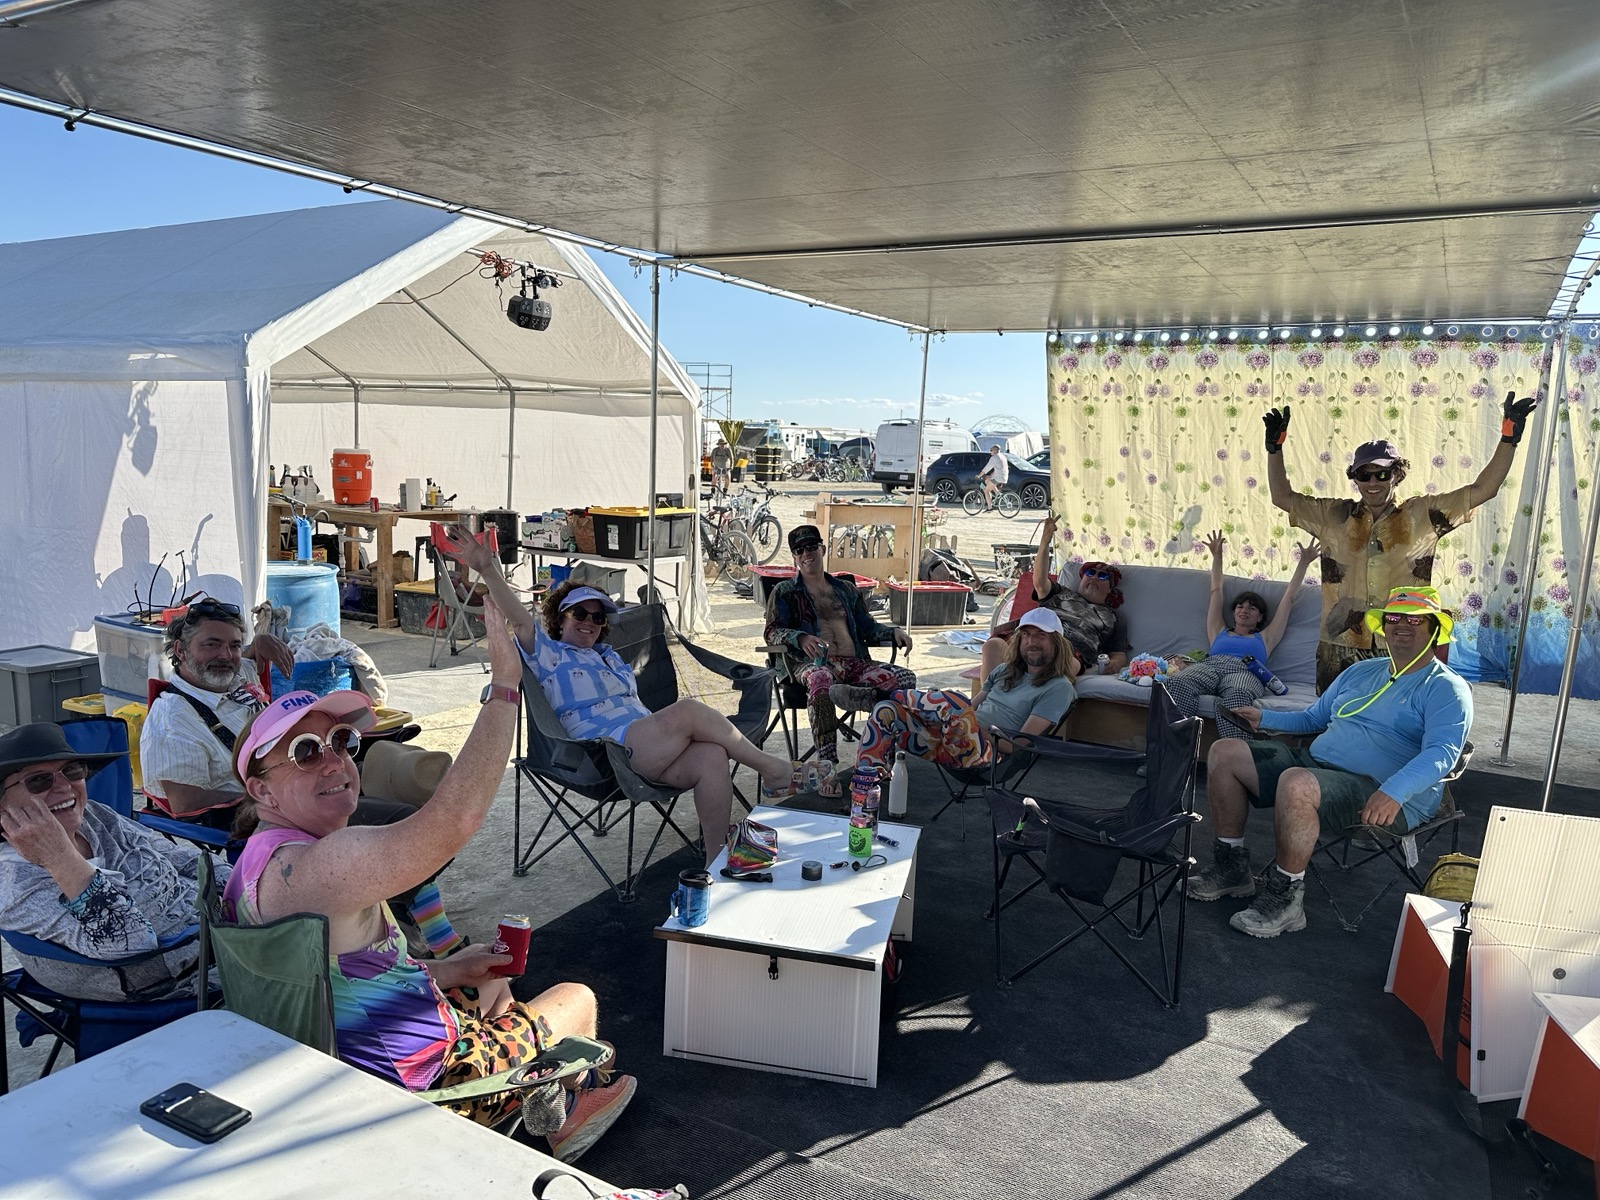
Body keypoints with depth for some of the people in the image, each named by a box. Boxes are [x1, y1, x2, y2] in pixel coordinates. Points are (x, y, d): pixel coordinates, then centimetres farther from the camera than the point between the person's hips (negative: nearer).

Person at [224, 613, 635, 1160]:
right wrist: (504, 681, -40)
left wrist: (445, 970, 5)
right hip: (418, 1090, -9)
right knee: (577, 999, 13)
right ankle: (566, 1118, 44)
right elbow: (452, 820, -46)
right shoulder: (309, 866, -33)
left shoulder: (258, 862, 0)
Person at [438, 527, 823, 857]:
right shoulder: (548, 654, 12)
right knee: (689, 709, -28)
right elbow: (520, 621, -7)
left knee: (712, 755, -26)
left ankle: (717, 860, -24)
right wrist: (487, 569, -21)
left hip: (650, 750, 7)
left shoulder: (610, 656, 32)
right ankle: (773, 769, -16)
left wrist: (666, 728, 13)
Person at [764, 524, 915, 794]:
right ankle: (828, 767, -47)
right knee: (820, 681, -43)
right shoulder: (785, 592, 16)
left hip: (855, 664, 5)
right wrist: (800, 638, -19)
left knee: (906, 678, -22)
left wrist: (894, 633, 6)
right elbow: (772, 632, 3)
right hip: (815, 662, -4)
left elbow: (868, 627, 28)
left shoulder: (846, 589, 29)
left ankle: (860, 696, -46)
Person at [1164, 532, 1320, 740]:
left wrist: (1304, 562, 41)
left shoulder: (1265, 637, 36)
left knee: (1237, 697, -43)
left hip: (1245, 672, -1)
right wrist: (1217, 555, 52)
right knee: (1177, 685, -38)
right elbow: (1216, 590, 46)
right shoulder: (1219, 632, 39)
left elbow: (1289, 597, 38)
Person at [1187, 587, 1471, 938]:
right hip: (1314, 762, 8)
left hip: (1383, 796, -8)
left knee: (1296, 783, -39)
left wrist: (1393, 793, -37)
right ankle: (1231, 867, 4)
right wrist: (1265, 718, 15)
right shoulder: (1360, 672, 21)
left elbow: (1442, 752, -20)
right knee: (1224, 753, -3)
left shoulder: (1446, 689, -3)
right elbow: (1314, 718, 32)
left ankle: (1285, 897, -21)